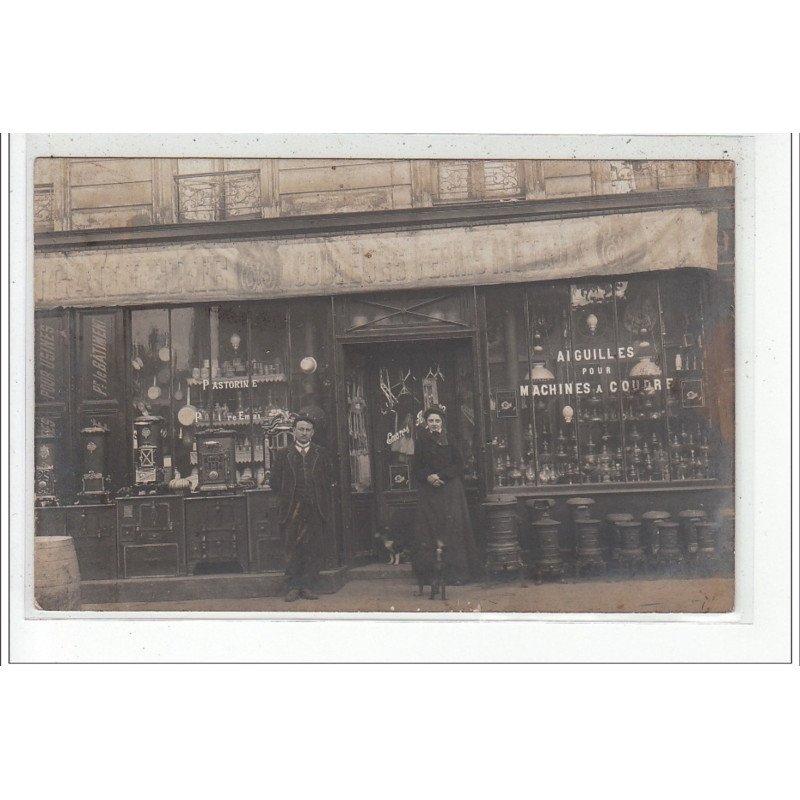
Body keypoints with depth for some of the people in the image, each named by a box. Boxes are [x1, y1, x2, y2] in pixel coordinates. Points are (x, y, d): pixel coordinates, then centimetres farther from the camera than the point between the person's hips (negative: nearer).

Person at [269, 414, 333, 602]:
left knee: (314, 551, 0)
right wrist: (288, 494, 2)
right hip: (293, 510, -1)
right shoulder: (283, 454, 8)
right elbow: (274, 482, 7)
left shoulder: (320, 453, 12)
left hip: (315, 510, 1)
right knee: (293, 550, 0)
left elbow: (327, 480, 11)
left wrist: (324, 504, 3)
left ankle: (307, 586, 7)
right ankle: (293, 587, 6)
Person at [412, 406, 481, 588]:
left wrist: (440, 475, -12)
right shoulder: (422, 443, 7)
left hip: (450, 491, 0)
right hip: (428, 491, 0)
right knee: (430, 529, -3)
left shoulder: (450, 441, 6)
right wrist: (428, 477, -15)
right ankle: (430, 571, 0)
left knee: (452, 527, -6)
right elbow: (417, 469, 4)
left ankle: (455, 571, -3)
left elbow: (459, 465, 0)